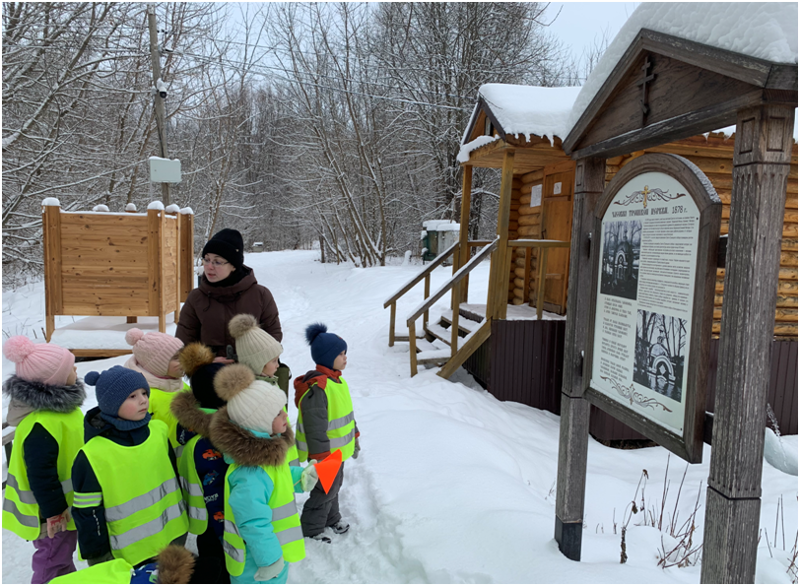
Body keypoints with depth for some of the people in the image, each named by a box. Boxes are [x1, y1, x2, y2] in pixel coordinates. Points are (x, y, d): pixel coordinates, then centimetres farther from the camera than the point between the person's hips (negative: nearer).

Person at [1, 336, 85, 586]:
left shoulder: (57, 404, -1)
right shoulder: (42, 424, -34)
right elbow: (40, 472, -29)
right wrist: (53, 511, -19)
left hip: (64, 503, 10)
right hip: (53, 511, -10)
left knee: (63, 556, 28)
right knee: (53, 564, 10)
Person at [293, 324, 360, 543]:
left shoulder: (336, 380, 4)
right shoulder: (317, 387, -29)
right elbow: (315, 427, -27)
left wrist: (355, 438, 22)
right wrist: (320, 458, -23)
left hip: (338, 449, 9)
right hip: (325, 452, -9)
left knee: (334, 484, 25)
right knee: (325, 490, 5)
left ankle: (331, 518, 46)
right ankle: (311, 529, 25)